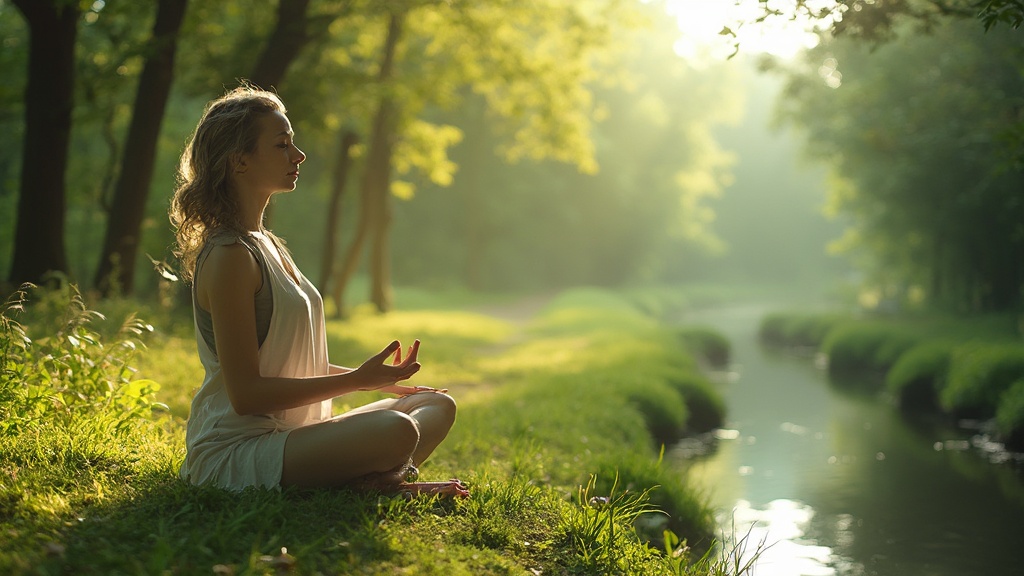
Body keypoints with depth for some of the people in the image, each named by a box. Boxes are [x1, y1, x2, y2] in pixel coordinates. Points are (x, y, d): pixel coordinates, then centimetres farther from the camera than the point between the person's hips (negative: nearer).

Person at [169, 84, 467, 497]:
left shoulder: (268, 246, 15)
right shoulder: (230, 256, -15)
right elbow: (245, 393, -20)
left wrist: (377, 378, 17)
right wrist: (357, 380, -16)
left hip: (288, 436, 10)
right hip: (234, 452, -10)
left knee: (439, 407, 10)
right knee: (397, 431, -32)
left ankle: (369, 478, -11)